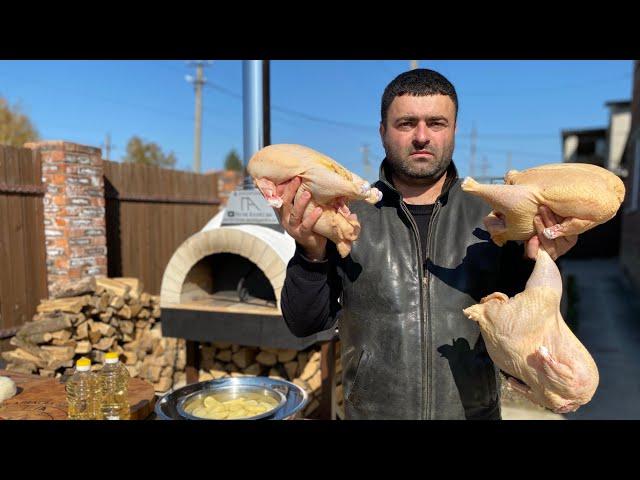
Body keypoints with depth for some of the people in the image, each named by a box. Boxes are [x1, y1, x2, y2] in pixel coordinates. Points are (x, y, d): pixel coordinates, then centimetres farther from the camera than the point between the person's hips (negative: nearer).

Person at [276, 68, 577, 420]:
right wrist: (312, 256, -26)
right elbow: (304, 324, -10)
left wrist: (534, 264, -19)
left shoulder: (490, 216, -5)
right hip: (370, 410, -1)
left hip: (475, 410, 1)